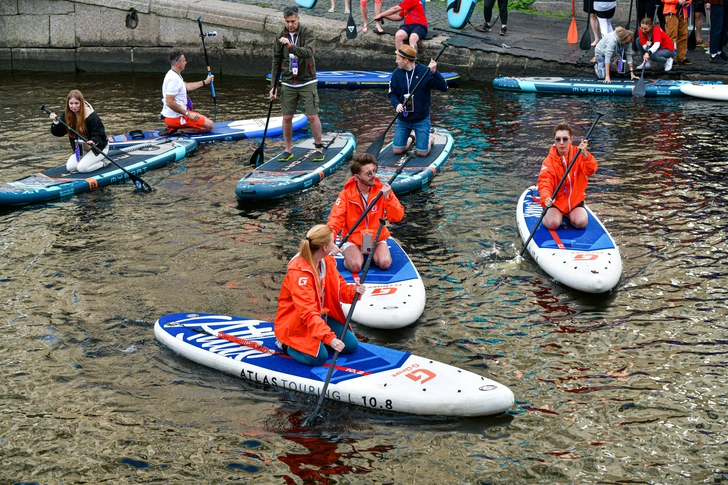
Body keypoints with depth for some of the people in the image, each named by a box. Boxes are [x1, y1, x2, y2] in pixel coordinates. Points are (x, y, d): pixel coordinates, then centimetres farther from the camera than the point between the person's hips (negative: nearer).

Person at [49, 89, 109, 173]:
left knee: (82, 168, -21)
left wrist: (93, 141, -43)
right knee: (70, 167, -5)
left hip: (98, 147, -7)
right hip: (81, 149, 7)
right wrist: (56, 122, -25)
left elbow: (99, 134, -22)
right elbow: (59, 132, -6)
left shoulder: (92, 117, -24)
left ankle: (104, 162, 3)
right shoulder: (67, 115, -8)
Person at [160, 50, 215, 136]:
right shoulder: (174, 79, -21)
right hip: (174, 118, -10)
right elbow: (169, 103, -26)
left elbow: (187, 86, 28)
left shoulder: (173, 75, 12)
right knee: (209, 125, -11)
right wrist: (187, 113, -19)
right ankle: (178, 131, -12)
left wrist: (205, 82, 29)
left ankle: (171, 128, 11)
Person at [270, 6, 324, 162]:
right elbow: (276, 62, 7)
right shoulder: (280, 37, 3)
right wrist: (273, 86, 3)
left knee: (312, 116, -4)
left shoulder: (308, 33, -7)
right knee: (287, 118, 3)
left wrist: (290, 45, -38)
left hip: (307, 82, -3)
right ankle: (288, 151, 15)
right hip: (288, 84, 3)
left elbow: (308, 52, -24)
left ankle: (319, 148, 10)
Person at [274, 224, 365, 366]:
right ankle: (287, 344, 1)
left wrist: (353, 291, -22)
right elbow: (309, 313, -37)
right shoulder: (299, 273, -30)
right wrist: (329, 338, -46)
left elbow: (340, 288, 3)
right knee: (319, 356, -26)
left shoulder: (327, 262, -4)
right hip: (296, 324, -8)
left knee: (351, 345, -2)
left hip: (321, 315, 8)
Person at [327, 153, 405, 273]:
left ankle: (373, 254, 10)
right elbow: (336, 219, -20)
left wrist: (388, 198, -26)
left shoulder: (382, 189, -7)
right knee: (355, 266, -26)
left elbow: (397, 217, -11)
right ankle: (348, 255, 8)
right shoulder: (346, 194, -12)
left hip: (377, 238, 2)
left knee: (385, 263, -23)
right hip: (352, 239, -2)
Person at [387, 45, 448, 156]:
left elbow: (444, 87, -16)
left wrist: (434, 72, -31)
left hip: (421, 119, -3)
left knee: (422, 153, -5)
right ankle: (410, 140, 33)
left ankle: (430, 139, 29)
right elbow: (392, 93, 4)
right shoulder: (397, 74, -3)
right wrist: (397, 104, -17)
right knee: (397, 151, 1)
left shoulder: (425, 72, -13)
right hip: (403, 120, 3)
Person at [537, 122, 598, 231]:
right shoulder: (549, 161, -10)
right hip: (556, 200, -2)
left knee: (581, 222, -22)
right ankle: (547, 214, 12)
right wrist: (546, 198, -43)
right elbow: (544, 182, -22)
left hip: (575, 200, 2)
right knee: (553, 223, -25)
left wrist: (585, 155, -41)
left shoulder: (578, 154, -5)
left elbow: (591, 170, -21)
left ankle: (569, 214, 14)